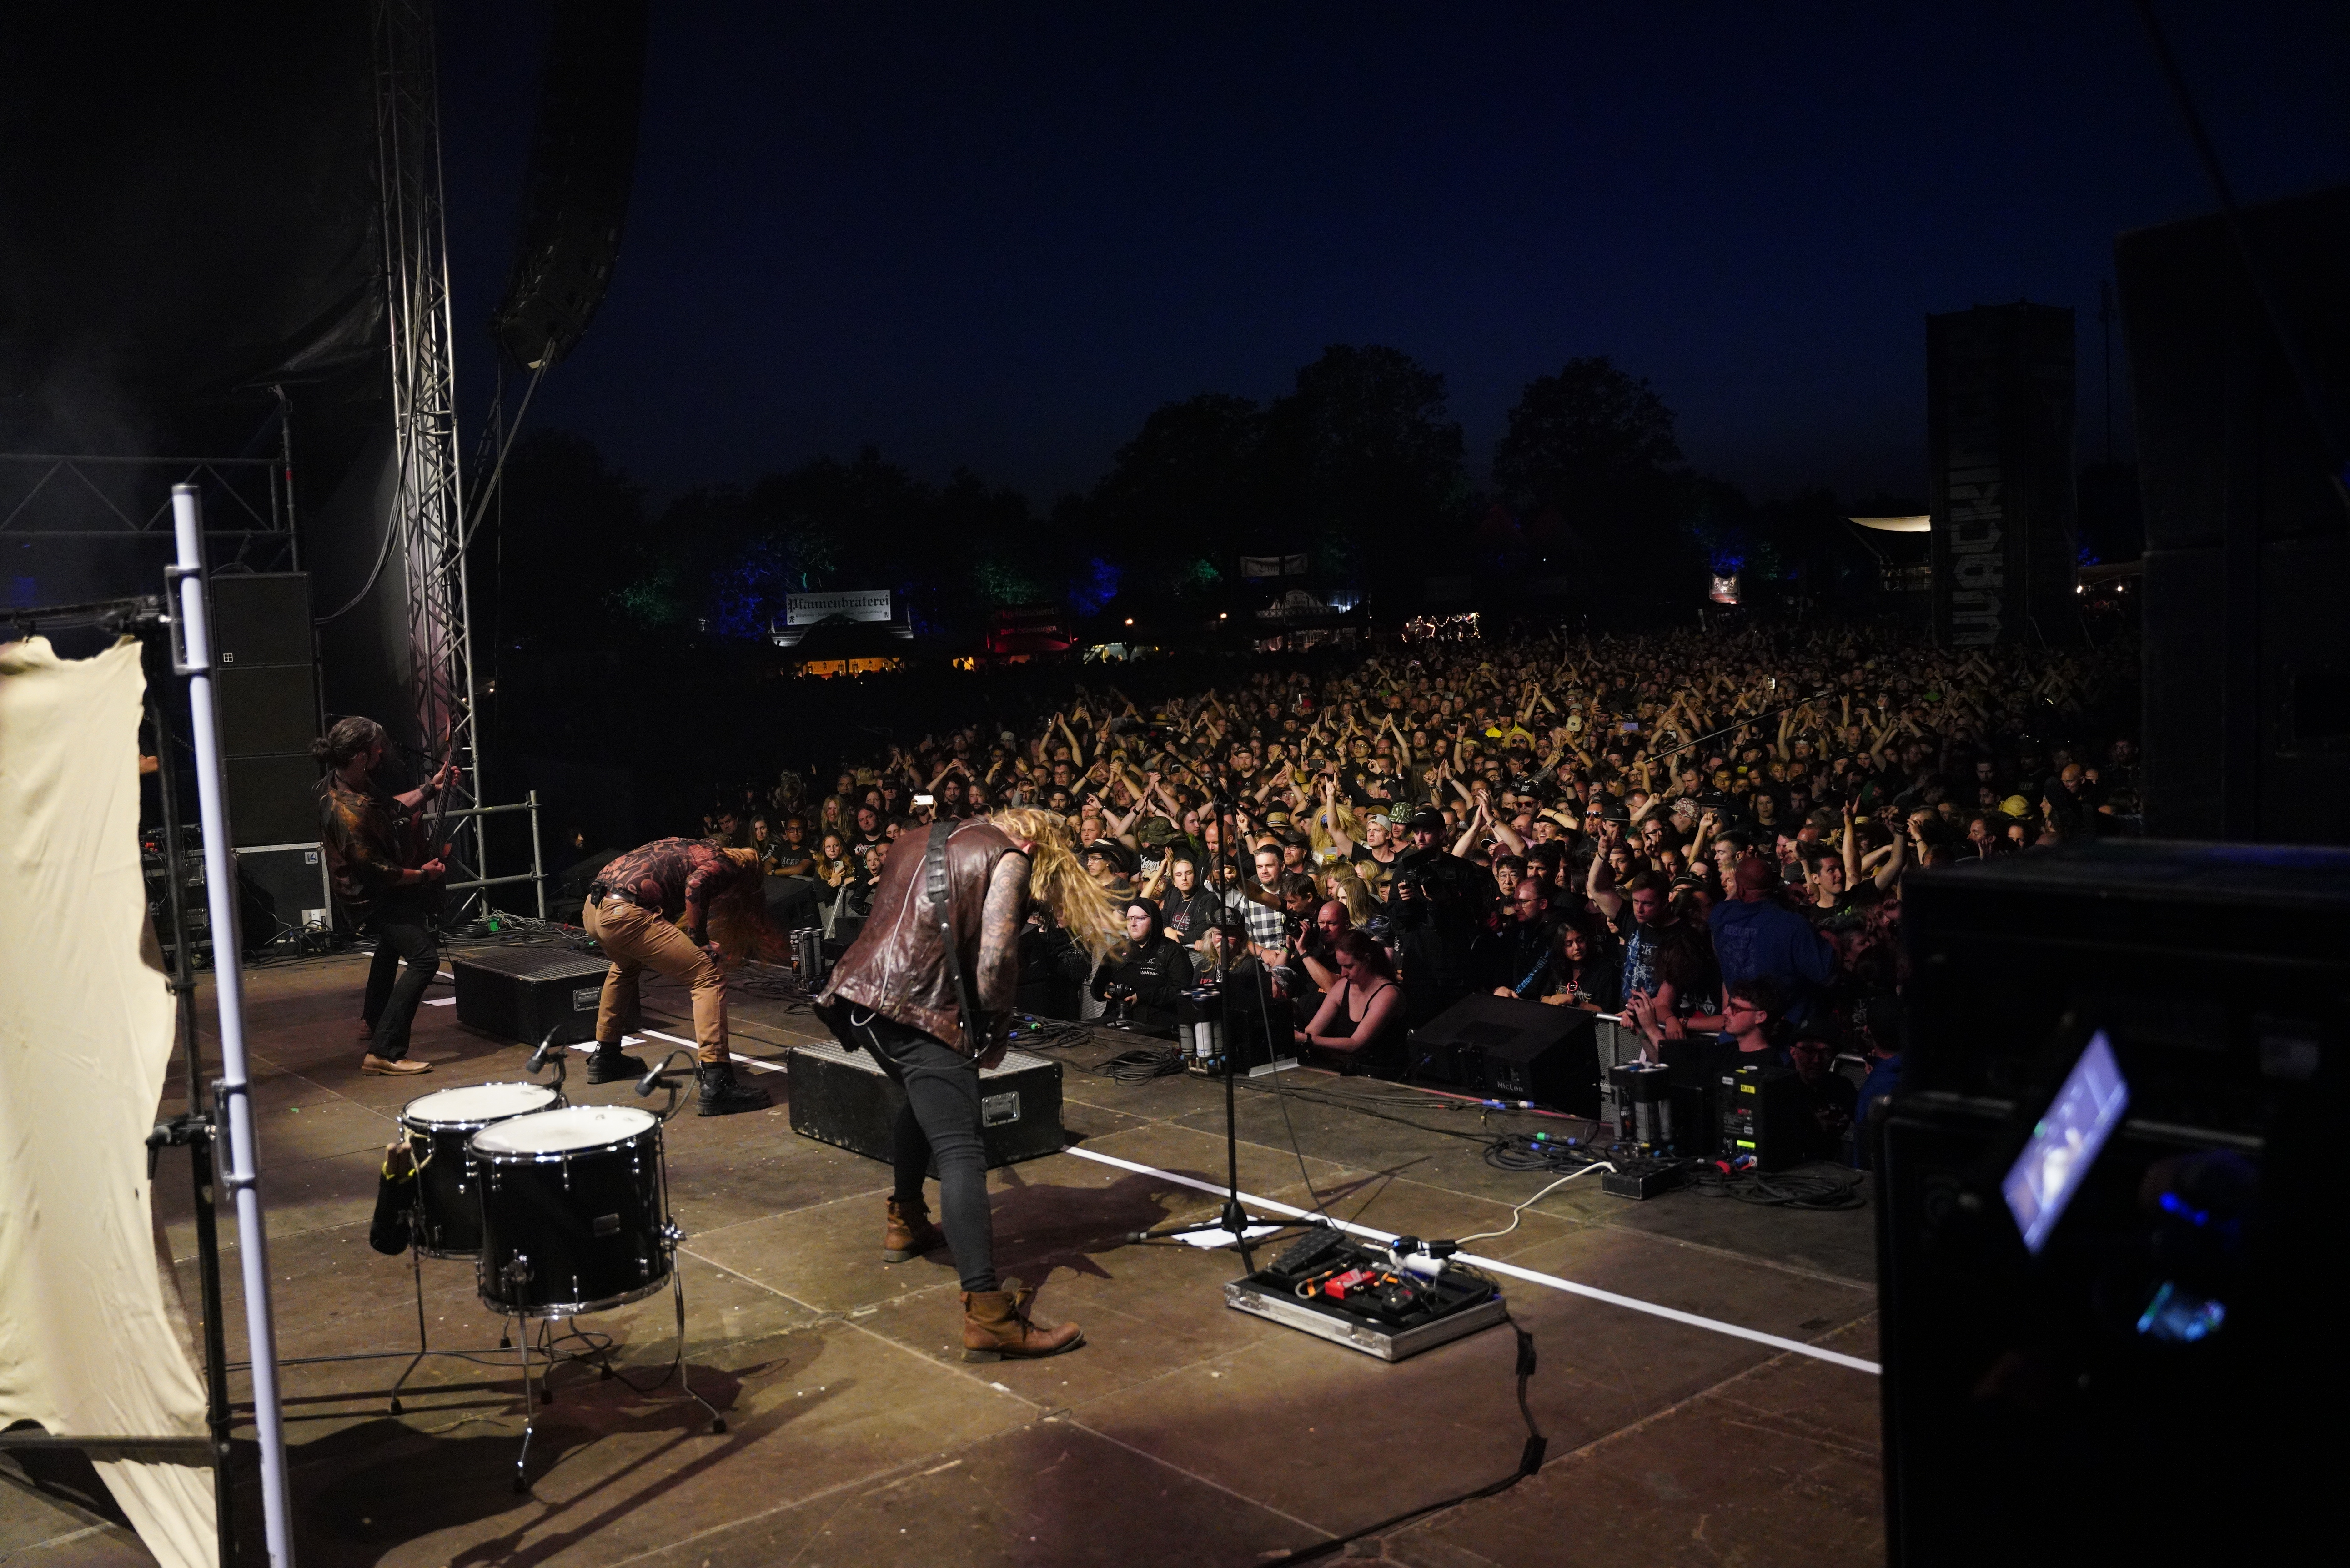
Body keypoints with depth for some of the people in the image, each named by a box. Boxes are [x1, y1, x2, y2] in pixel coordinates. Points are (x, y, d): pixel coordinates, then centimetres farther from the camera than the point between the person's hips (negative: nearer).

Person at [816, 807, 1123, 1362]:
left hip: (859, 990, 8)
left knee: (925, 1100, 34)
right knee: (960, 1153, -13)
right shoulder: (1009, 859, 3)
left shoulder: (929, 840, 25)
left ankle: (905, 1223, 44)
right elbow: (995, 957, -9)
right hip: (918, 1005, -8)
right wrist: (995, 1033, 4)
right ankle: (988, 1312, -21)